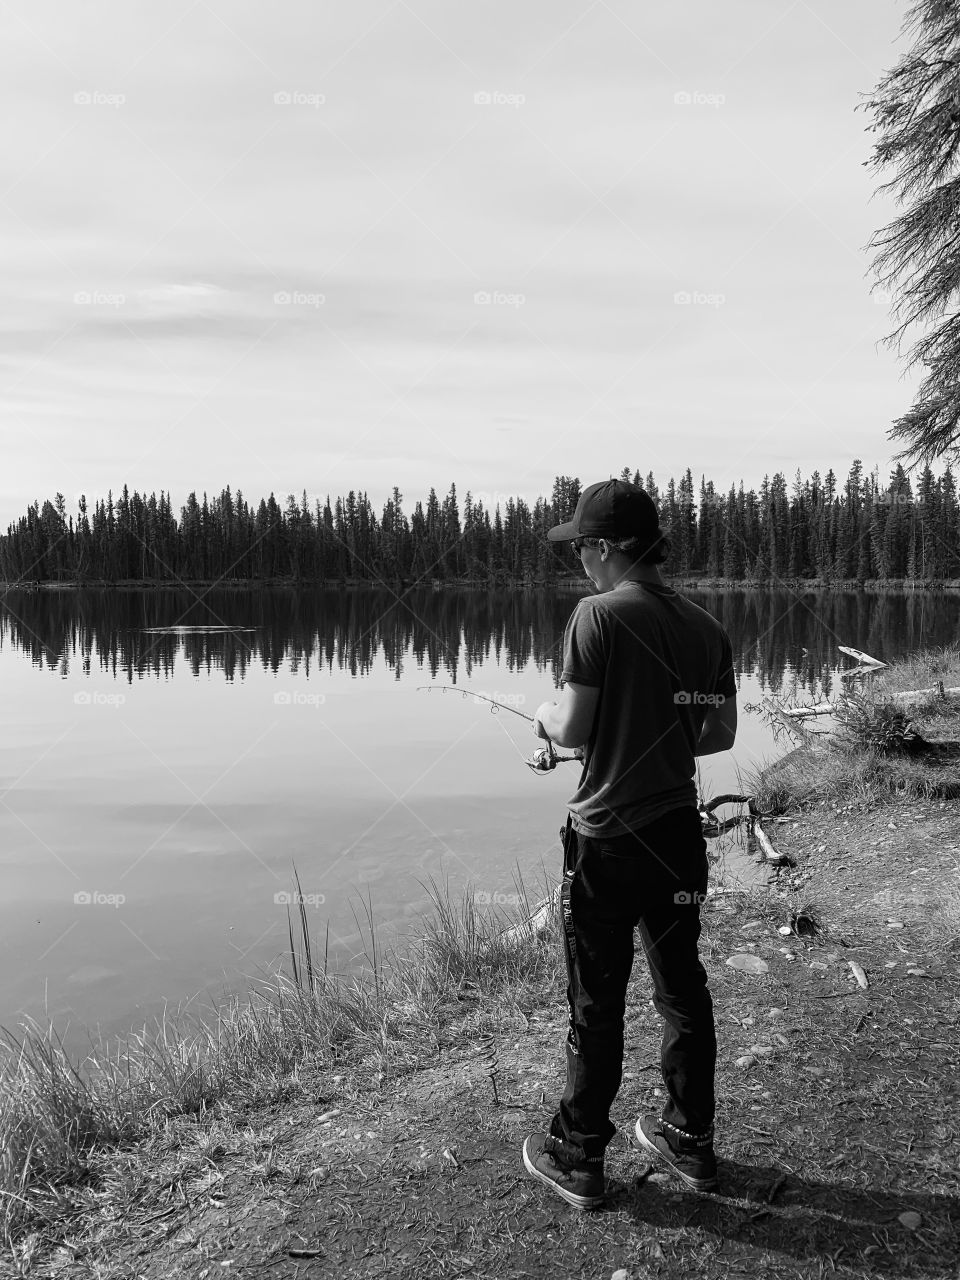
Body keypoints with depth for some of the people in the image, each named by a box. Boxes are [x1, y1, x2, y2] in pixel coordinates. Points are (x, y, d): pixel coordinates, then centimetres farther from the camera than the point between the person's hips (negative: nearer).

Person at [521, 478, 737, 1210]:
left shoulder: (601, 614, -15)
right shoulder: (705, 627, 2)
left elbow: (573, 730, -17)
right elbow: (722, 733, 8)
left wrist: (545, 715, 4)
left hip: (609, 840, -6)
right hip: (679, 834, 6)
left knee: (597, 1004, 7)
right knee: (683, 989, 18)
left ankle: (579, 1160, 23)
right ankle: (692, 1140, 34)